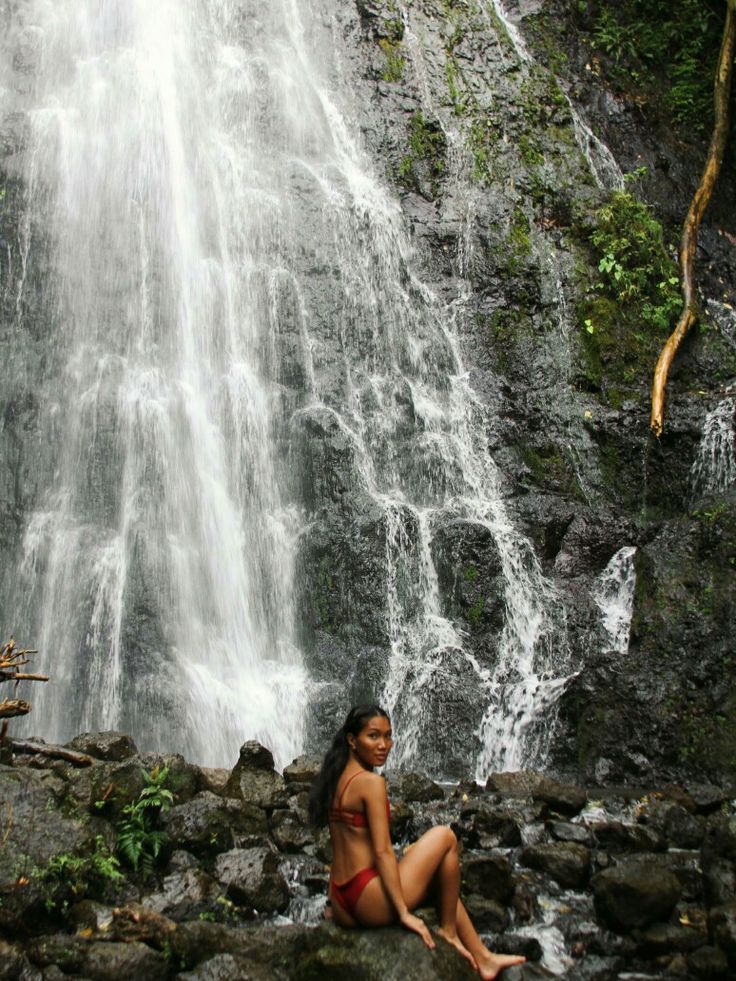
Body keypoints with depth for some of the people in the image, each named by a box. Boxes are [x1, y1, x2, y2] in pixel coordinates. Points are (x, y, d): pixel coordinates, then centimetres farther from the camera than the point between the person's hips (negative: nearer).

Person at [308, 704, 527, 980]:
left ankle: (483, 959, 29)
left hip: (343, 910, 9)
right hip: (370, 902, -9)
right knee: (445, 837, 3)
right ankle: (448, 930, 13)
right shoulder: (370, 782, -15)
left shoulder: (336, 778, 11)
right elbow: (382, 852, -19)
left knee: (440, 878, 27)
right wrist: (404, 913, -16)